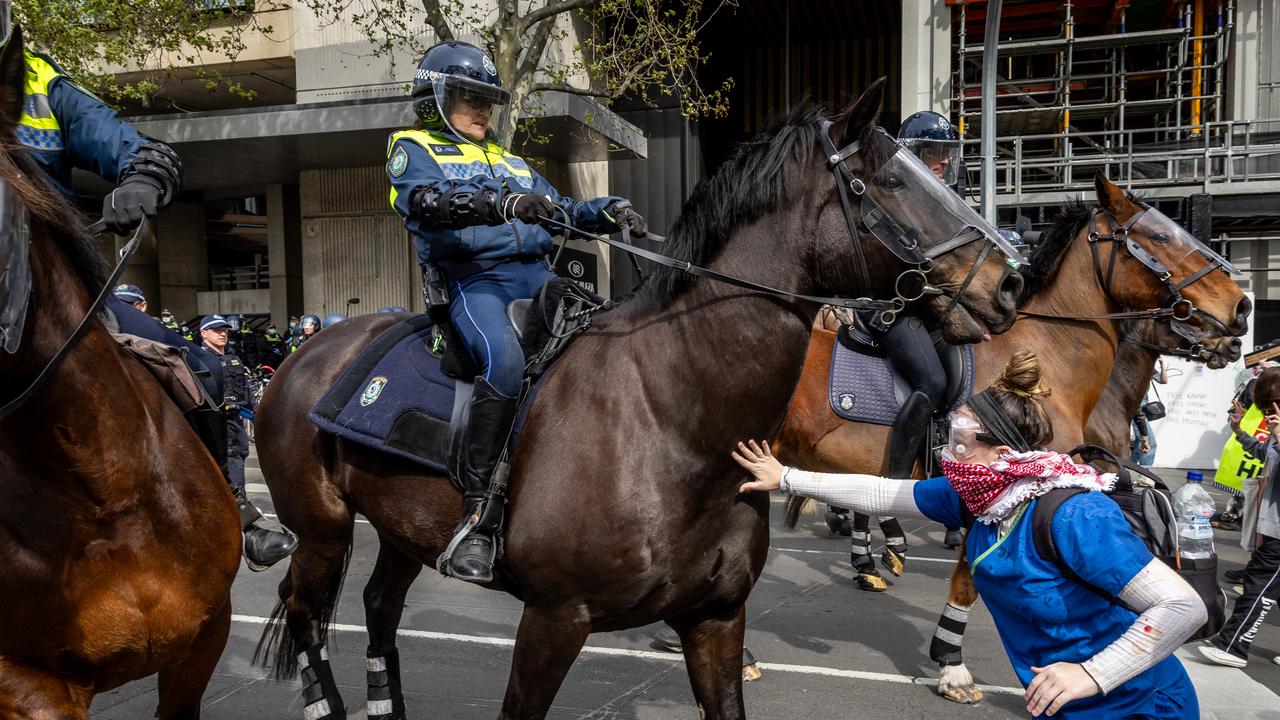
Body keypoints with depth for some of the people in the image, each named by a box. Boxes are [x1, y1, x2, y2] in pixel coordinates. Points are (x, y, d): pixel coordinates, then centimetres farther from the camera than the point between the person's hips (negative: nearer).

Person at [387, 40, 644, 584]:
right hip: (472, 280, -7)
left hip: (536, 276, 7)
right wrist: (503, 203, -28)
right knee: (504, 361, -35)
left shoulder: (511, 164, 31)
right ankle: (476, 513, -29)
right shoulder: (413, 148, 11)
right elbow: (426, 200, -12)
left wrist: (611, 211, 3)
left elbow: (562, 210, 25)